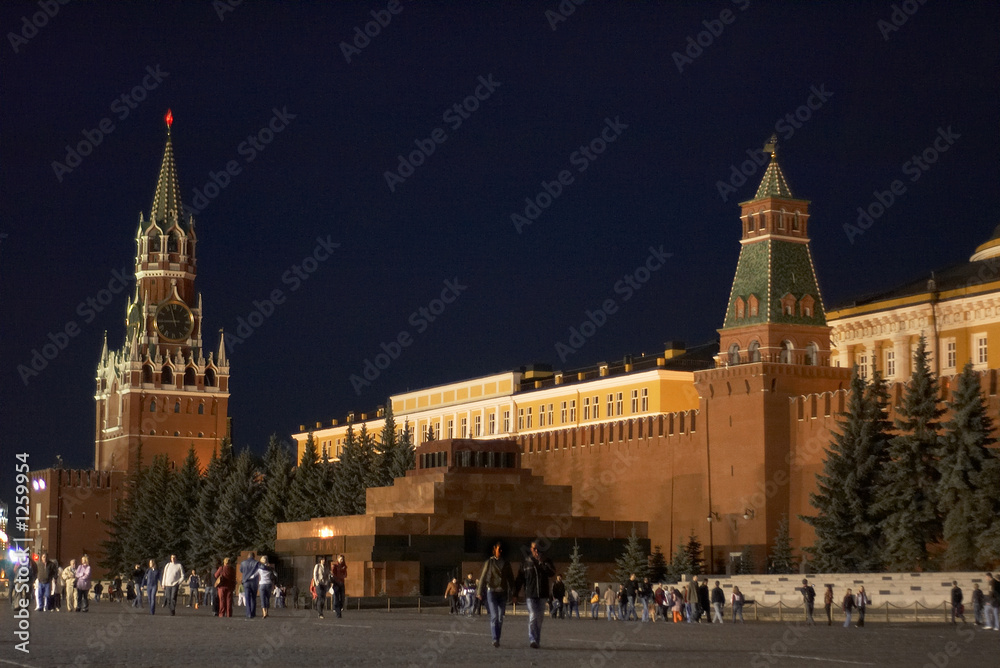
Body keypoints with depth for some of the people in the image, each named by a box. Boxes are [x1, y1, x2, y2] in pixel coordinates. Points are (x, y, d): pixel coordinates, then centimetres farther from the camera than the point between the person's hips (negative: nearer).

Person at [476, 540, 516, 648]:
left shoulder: (506, 564, 10)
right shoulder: (489, 562, 2)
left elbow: (510, 578, 14)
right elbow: (483, 577, 4)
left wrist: (512, 592, 8)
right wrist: (480, 592, 2)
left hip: (502, 593, 3)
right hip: (491, 592, -3)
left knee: (500, 618, 4)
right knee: (494, 617, -14)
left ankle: (497, 638, 15)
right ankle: (495, 639, -19)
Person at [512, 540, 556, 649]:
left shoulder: (546, 561, 6)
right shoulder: (526, 562, 3)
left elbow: (552, 573, -11)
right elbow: (519, 579, 5)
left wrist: (541, 562, -18)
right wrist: (515, 594, 2)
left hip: (542, 594, 2)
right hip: (530, 594, -2)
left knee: (539, 618, 8)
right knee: (532, 616, -13)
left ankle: (537, 640, 18)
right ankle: (532, 640, -17)